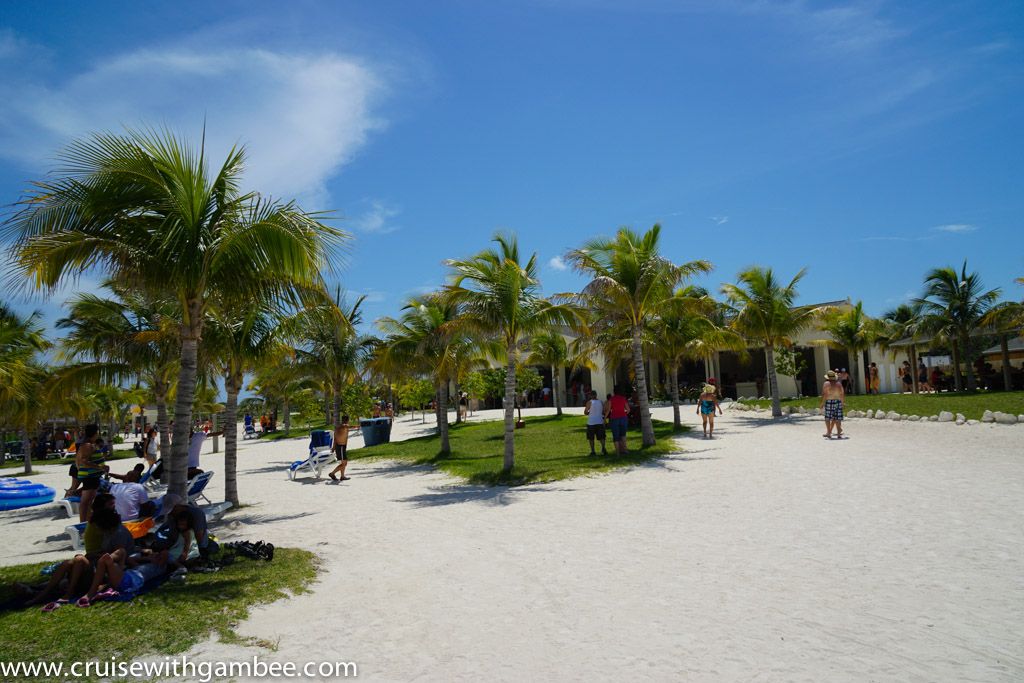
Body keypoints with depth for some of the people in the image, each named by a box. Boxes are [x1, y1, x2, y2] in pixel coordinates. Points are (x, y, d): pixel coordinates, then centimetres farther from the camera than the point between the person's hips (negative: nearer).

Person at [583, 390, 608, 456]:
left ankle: (593, 451, 9)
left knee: (591, 438, 9)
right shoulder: (601, 402, 4)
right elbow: (604, 412, 8)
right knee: (601, 437, 6)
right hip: (600, 422, 3)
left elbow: (585, 412, -6)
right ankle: (603, 447, -18)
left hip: (591, 422, -3)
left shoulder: (589, 402, -7)